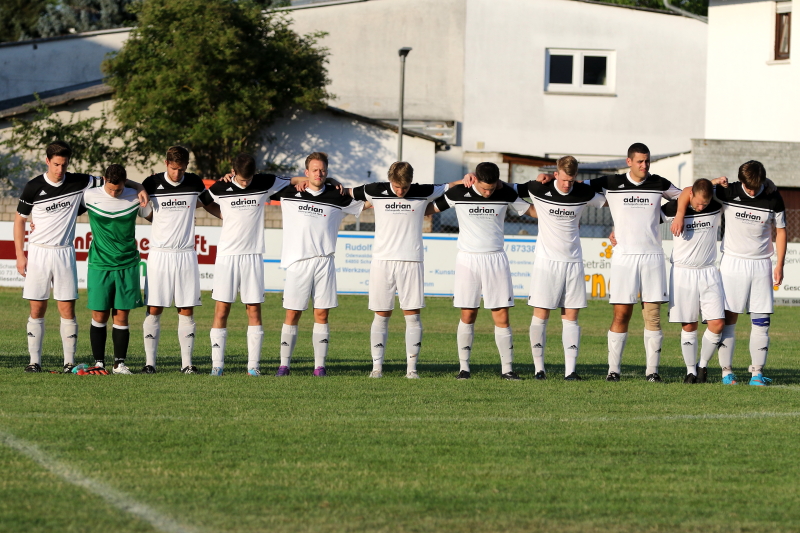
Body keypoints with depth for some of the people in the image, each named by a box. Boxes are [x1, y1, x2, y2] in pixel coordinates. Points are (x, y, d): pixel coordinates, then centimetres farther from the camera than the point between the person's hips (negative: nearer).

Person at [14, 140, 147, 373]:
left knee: (67, 309, -3)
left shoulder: (78, 182, -1)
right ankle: (34, 361, 7)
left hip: (64, 253, 1)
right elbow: (20, 219, 5)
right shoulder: (33, 187, -4)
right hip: (38, 252, -1)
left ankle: (70, 362, 1)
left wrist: (139, 187, -3)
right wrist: (20, 255, 1)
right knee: (37, 310, 1)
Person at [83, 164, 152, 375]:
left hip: (127, 265, 1)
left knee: (121, 317, 1)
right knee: (99, 316, -1)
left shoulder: (135, 197, 0)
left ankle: (120, 363, 8)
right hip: (99, 265, -1)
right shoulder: (89, 196, -3)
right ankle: (99, 363, 8)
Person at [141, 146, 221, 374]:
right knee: (154, 309, -3)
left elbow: (211, 206, 20)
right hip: (159, 253, -1)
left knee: (187, 310, 1)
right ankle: (150, 362, 1)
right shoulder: (152, 183, -2)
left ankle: (187, 362, 4)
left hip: (186, 254, 1)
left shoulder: (195, 183, 3)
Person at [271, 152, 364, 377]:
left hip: (324, 262, 1)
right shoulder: (289, 193, 4)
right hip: (298, 262, -1)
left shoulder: (337, 197, 7)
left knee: (321, 314, 1)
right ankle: (284, 364, 5)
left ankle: (320, 365, 4)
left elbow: (366, 204, 22)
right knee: (292, 314, -1)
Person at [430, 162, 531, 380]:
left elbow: (532, 210, 14)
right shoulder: (458, 193, -4)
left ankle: (507, 368, 1)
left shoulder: (506, 193, -1)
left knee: (501, 316, -3)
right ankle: (464, 367, 9)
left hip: (496, 259, 1)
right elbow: (430, 209, 9)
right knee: (468, 315, 1)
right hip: (468, 259, -1)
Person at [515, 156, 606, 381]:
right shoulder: (537, 189, -7)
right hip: (546, 261, -2)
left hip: (573, 261, 2)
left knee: (571, 316, 0)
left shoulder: (584, 193, -1)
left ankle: (570, 369, -2)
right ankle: (539, 368, 4)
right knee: (541, 314, -4)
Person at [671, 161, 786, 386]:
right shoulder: (728, 192, -6)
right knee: (729, 317, -3)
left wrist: (779, 264, 2)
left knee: (761, 321, -2)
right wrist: (680, 214, -18)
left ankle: (757, 372, 3)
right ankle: (727, 371, 2)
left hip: (761, 264, 1)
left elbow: (780, 231, 8)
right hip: (733, 263, -1)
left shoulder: (773, 199, -2)